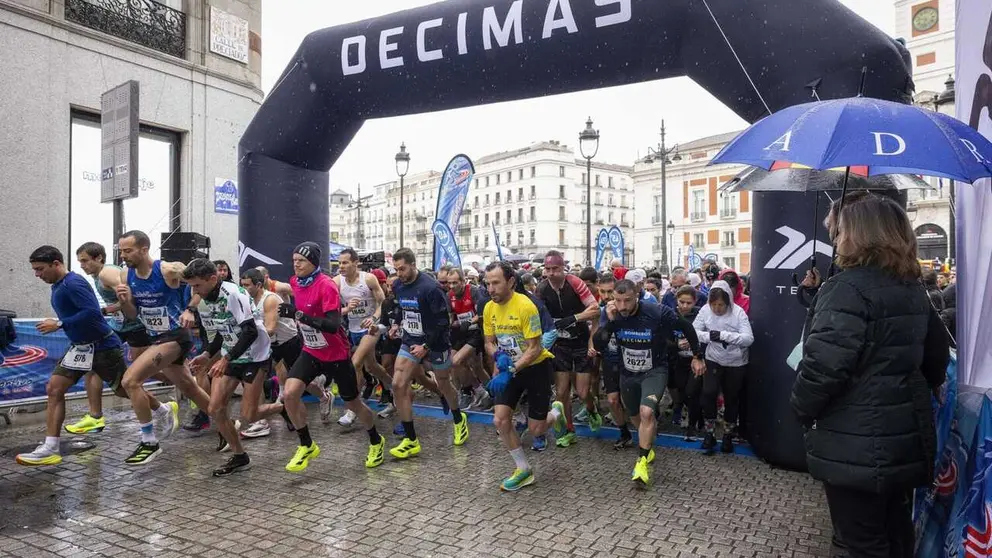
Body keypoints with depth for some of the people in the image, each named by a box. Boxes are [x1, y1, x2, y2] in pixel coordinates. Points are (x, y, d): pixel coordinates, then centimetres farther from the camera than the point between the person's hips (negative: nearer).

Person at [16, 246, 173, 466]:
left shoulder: (73, 283, -21)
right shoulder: (58, 286, 8)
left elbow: (92, 312, -30)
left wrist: (59, 324, -25)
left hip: (103, 347, -9)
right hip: (80, 347, 9)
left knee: (125, 390, 5)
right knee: (54, 389, 0)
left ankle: (166, 411, 29)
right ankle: (50, 448, 4)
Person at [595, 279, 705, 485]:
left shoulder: (658, 313, -25)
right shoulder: (613, 315, -15)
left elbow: (687, 327, -8)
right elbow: (599, 346, -17)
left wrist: (697, 356, 0)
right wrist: (609, 322, -31)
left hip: (654, 371, -4)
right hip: (628, 373, 4)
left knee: (646, 412, -26)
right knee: (635, 417, 19)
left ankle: (642, 461, -7)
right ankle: (648, 448, 50)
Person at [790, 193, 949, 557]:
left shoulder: (848, 288, -20)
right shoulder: (914, 290, 8)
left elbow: (824, 364, -25)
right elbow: (937, 358, 18)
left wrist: (802, 409, -9)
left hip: (857, 447, -9)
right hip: (905, 435, 9)